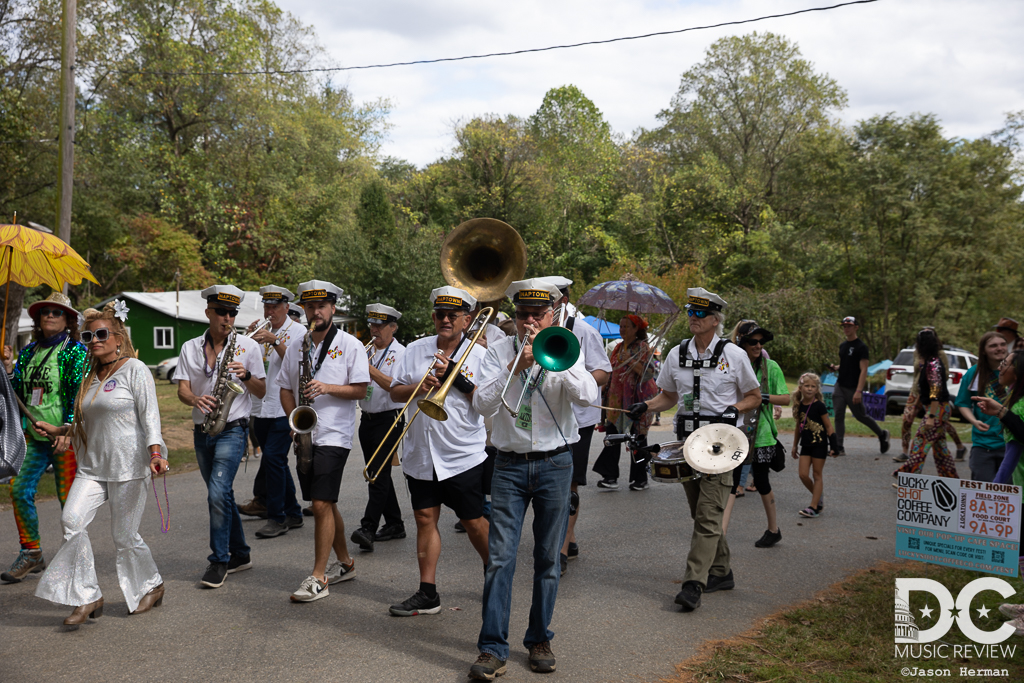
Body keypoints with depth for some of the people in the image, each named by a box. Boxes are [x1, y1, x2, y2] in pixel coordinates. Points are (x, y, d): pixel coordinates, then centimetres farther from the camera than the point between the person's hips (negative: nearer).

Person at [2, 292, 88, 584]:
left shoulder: (76, 351, -4)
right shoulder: (28, 353, 14)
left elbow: (80, 394, -11)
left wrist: (68, 429, -18)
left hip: (64, 437, -6)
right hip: (33, 436, 6)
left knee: (68, 497, 0)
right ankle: (31, 554, 12)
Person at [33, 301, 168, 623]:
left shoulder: (135, 370, -5)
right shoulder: (91, 376, 16)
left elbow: (150, 416, -13)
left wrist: (156, 453, -26)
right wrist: (57, 430, 14)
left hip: (128, 466, -6)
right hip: (93, 466, 6)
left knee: (124, 536, 0)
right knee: (71, 520, -15)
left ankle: (151, 585, 26)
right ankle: (87, 597, -5)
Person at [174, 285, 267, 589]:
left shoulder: (248, 346, 0)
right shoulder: (190, 348, 7)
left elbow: (261, 392, 2)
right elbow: (182, 390, 1)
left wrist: (246, 375, -17)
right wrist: (196, 399, -21)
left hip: (232, 429, -5)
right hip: (202, 431, 5)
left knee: (218, 494, -17)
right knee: (221, 495, 13)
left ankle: (219, 560, -6)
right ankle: (240, 555, 25)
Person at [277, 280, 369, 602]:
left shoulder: (350, 345, -3)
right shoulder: (296, 348, 13)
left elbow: (360, 390, -5)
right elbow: (285, 388, 14)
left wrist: (327, 388, -19)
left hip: (334, 435, -6)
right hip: (305, 436, 6)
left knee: (321, 504, -11)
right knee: (325, 503, 13)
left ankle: (318, 578, -5)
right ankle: (345, 563, 29)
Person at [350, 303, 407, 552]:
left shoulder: (400, 353, -7)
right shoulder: (366, 350, 12)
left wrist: (370, 369, -23)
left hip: (389, 419, -7)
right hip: (367, 418, 7)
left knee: (380, 473, -13)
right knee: (376, 473, 11)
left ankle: (368, 528, -20)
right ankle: (394, 524, 21)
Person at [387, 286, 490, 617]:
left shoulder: (479, 354, -3)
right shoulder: (415, 350, 7)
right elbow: (395, 391, 7)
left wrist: (456, 379, -18)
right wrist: (418, 387, -13)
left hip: (464, 455, -3)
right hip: (421, 453, 3)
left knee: (473, 522, 5)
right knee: (425, 518, 4)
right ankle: (427, 594, 11)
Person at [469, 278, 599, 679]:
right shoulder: (500, 351, 3)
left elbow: (587, 397, -15)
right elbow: (482, 404, -9)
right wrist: (514, 368, -20)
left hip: (555, 464, 0)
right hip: (510, 465, 0)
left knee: (548, 559, 7)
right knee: (500, 557, -6)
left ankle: (539, 641, 22)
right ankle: (493, 649, -1)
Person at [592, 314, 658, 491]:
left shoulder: (643, 348, -5)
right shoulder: (619, 348, 16)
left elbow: (648, 373, -16)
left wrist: (630, 361, -22)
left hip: (638, 397, -6)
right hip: (619, 398, 6)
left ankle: (640, 478, 10)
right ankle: (611, 476, -3)